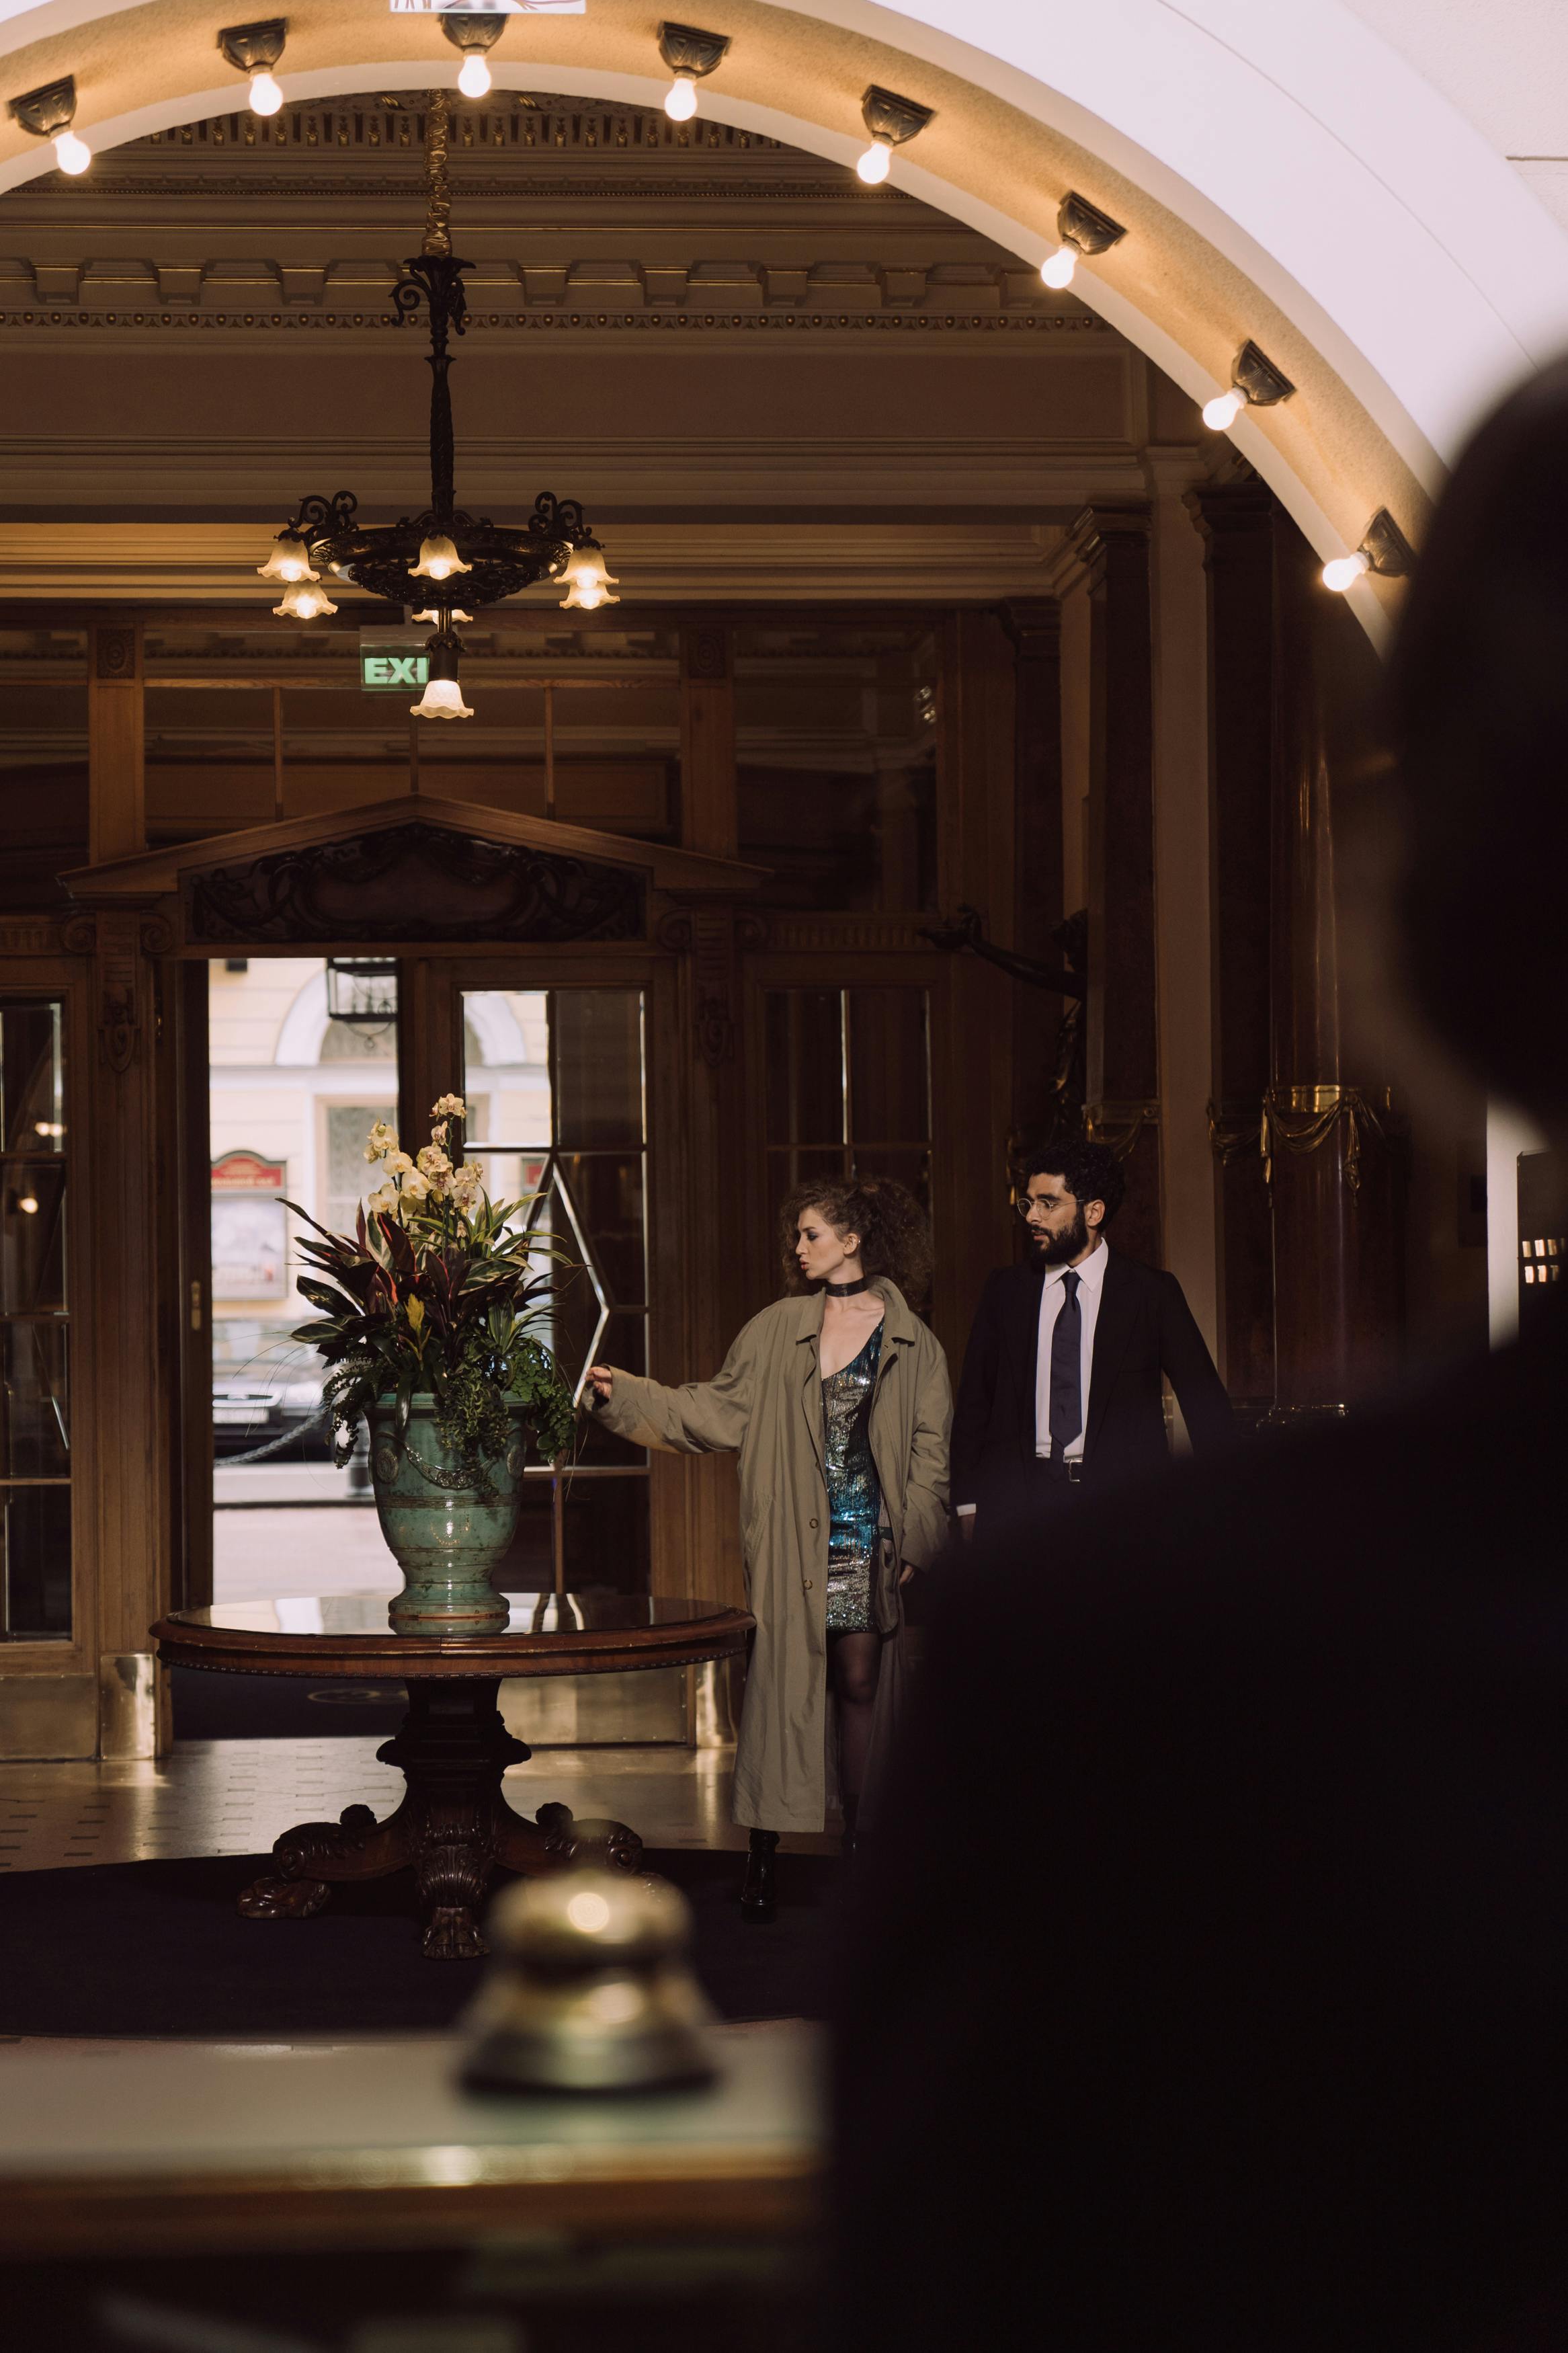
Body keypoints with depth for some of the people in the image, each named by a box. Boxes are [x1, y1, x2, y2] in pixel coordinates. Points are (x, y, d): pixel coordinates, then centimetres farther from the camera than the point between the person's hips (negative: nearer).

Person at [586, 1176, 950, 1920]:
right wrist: (627, 1394, 2)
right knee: (780, 1683, -3)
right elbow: (717, 1409, 11)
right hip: (792, 1543, 1)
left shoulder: (912, 1343, 4)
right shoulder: (776, 1330, 9)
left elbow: (930, 1451, 4)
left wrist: (912, 1543, -3)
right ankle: (763, 1863, 0)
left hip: (870, 1542, -1)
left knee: (861, 1683, 1)